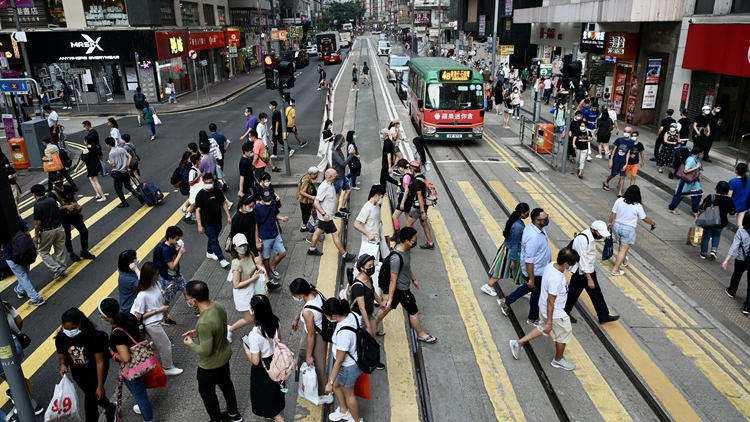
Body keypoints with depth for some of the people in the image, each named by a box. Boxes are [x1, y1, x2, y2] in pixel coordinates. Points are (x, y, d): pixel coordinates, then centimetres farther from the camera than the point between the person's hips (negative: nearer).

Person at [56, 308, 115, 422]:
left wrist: (100, 386, -21)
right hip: (78, 373, 6)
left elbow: (100, 362, -25)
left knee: (90, 404, -10)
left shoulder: (93, 335, -32)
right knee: (93, 396, 26)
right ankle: (110, 409, 56)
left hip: (95, 371, -6)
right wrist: (63, 365, -27)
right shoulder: (61, 338, -18)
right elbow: (63, 357, -2)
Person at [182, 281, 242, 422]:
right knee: (226, 383, 28)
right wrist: (197, 333, 4)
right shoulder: (218, 306, -13)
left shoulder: (204, 323, -39)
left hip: (211, 364, -8)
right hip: (224, 355, 8)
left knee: (207, 392, 19)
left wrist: (190, 344, -12)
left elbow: (205, 351, -29)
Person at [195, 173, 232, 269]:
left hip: (217, 222, 5)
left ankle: (209, 253, 44)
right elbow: (198, 210, -13)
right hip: (207, 223, -5)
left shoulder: (218, 192, -1)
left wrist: (228, 216, 6)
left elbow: (223, 203, 11)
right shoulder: (200, 195, -14)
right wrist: (199, 225, -15)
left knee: (213, 238, 21)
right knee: (214, 240, -8)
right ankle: (222, 259, -4)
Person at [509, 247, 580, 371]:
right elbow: (550, 301, -29)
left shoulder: (551, 265, -11)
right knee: (564, 335, 16)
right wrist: (549, 322, -19)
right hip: (556, 313, -8)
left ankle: (518, 343, 35)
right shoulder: (556, 280, -37)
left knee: (542, 328, 28)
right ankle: (558, 360, 39)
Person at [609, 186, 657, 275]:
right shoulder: (638, 206, -17)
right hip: (628, 229, -5)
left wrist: (610, 222, 16)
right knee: (623, 249, 3)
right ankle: (615, 270, 3)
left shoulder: (619, 201, -9)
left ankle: (624, 261, 49)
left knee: (622, 246, 26)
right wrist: (653, 223, 15)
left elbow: (613, 214, -1)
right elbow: (645, 218, -4)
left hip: (617, 226, 5)